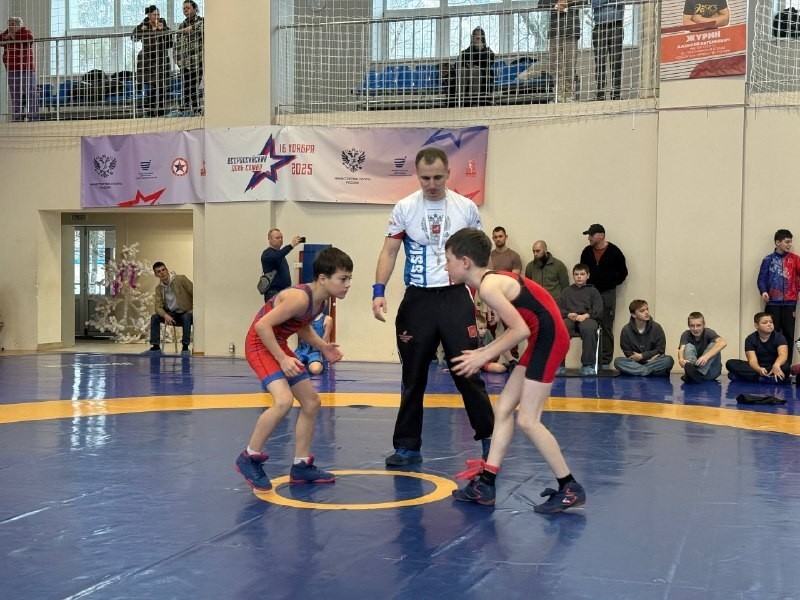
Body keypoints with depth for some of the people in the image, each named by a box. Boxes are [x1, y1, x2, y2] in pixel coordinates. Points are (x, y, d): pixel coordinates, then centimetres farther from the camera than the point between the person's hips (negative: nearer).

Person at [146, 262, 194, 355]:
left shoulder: (181, 279, -11)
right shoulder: (159, 288, 3)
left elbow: (195, 293, -10)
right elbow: (158, 306, -4)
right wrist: (165, 315, -25)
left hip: (186, 313, -4)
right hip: (172, 314, 5)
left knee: (187, 317, -37)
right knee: (154, 318, -16)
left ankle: (185, 346, -29)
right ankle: (156, 346, -11)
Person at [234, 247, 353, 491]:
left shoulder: (322, 299, -1)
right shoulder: (300, 297, -28)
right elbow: (262, 325, -28)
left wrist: (322, 347, 2)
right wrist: (282, 359, -25)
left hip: (279, 345, 10)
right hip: (260, 344, -10)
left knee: (311, 402, 10)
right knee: (284, 400, -26)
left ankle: (301, 466, 21)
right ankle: (249, 458, -9)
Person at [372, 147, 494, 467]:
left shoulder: (466, 208, 0)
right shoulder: (404, 208, -2)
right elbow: (389, 252, -2)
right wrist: (378, 291, -15)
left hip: (456, 297, 0)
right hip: (418, 299, 1)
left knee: (468, 372, 0)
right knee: (413, 377, 7)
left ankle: (489, 439, 12)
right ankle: (408, 446, 17)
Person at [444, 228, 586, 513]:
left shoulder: (488, 286, -17)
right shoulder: (492, 280, 12)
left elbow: (520, 330, -21)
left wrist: (483, 357, -14)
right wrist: (483, 351, 11)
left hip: (548, 339, -10)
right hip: (541, 340, 10)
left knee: (527, 420, -6)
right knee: (502, 408, 10)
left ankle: (570, 489, 3)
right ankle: (486, 483, 15)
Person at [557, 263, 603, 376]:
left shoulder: (592, 291, 21)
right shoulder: (567, 291, 27)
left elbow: (598, 310, 8)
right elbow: (558, 307, 14)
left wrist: (585, 315, -12)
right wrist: (568, 314, -8)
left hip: (587, 318, -1)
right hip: (569, 318, 1)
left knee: (589, 329, -40)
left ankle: (587, 365, -30)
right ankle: (559, 365, -27)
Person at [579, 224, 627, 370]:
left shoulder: (614, 252, -6)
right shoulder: (587, 252, 5)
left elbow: (623, 272, 3)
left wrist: (612, 284, 2)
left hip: (607, 294, -3)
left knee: (607, 329, 1)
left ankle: (605, 362, 5)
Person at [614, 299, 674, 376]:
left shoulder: (656, 327, -1)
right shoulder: (626, 330, -2)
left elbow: (660, 350, -1)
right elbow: (628, 353, -5)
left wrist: (642, 356, -12)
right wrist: (648, 360, -16)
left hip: (653, 362, 1)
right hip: (634, 363, 0)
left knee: (669, 360, -28)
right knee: (618, 361, -28)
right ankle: (650, 371, -33)